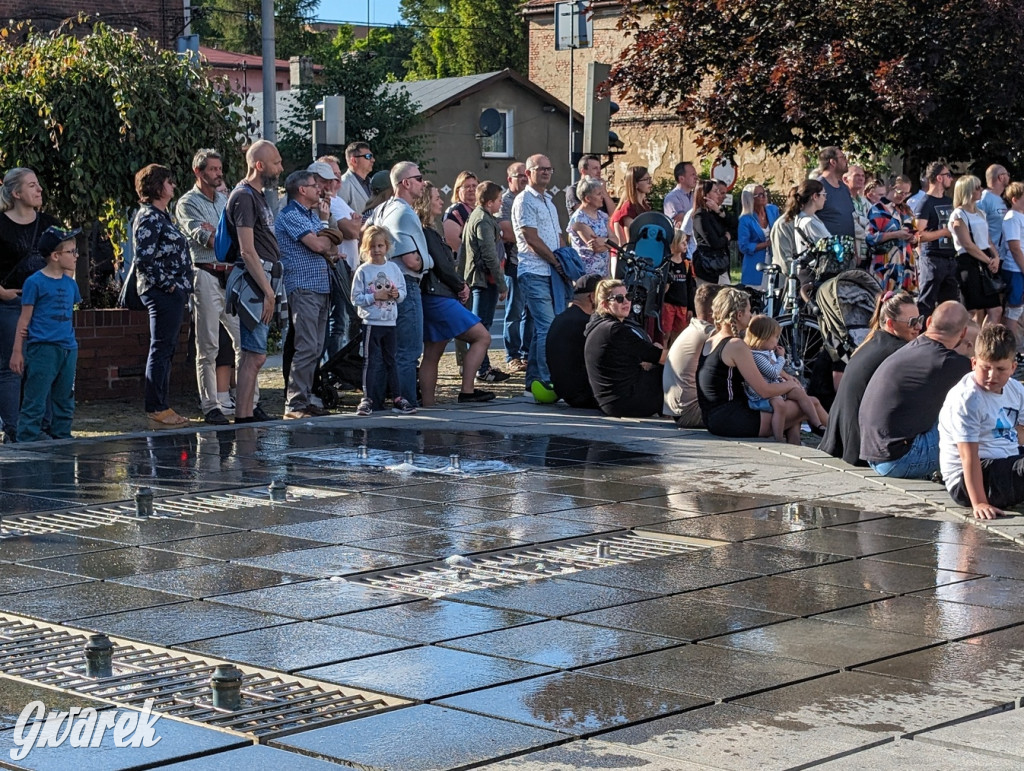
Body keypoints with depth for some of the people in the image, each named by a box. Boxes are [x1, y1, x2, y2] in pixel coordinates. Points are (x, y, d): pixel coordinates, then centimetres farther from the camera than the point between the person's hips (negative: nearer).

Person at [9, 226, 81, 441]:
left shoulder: (70, 283, 12)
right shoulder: (35, 282, -6)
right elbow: (24, 319, -5)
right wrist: (17, 351, -6)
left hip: (68, 349, 7)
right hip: (43, 348, -7)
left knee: (65, 400, 13)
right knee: (35, 402, -6)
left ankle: (62, 438, 23)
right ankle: (27, 441, -3)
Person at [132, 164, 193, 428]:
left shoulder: (161, 216, 18)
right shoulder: (149, 218, -12)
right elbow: (144, 259, -19)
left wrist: (182, 287, 14)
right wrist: (168, 284, -16)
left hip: (173, 293, 10)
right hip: (162, 294, -10)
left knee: (166, 349, 11)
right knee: (161, 349, -7)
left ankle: (161, 406, 16)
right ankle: (156, 409, -5)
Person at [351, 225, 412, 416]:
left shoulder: (393, 268, 6)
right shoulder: (363, 271, -5)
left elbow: (403, 293, 10)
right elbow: (356, 298, -8)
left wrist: (397, 294, -11)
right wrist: (375, 296, -18)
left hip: (390, 322, 4)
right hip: (371, 322, -4)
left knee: (390, 360, 12)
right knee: (371, 361, -4)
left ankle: (397, 398, 16)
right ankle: (368, 399, -1)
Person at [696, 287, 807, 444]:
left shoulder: (709, 342, 12)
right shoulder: (736, 345, -15)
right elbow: (764, 391, -15)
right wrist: (791, 384, 4)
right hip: (731, 422, -10)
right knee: (802, 407, -5)